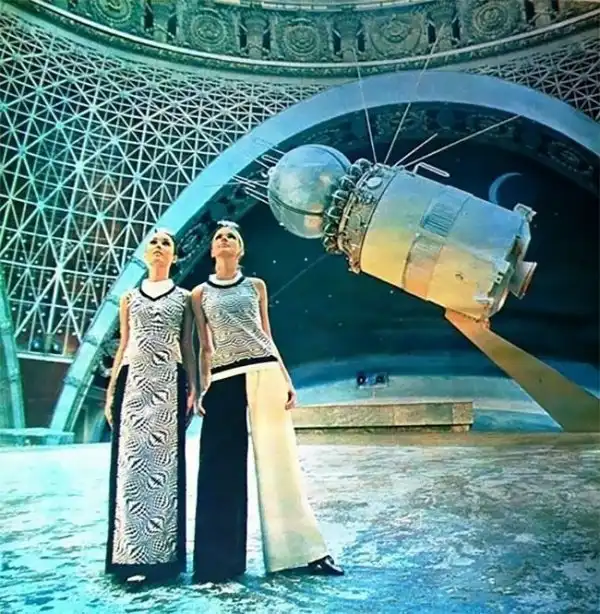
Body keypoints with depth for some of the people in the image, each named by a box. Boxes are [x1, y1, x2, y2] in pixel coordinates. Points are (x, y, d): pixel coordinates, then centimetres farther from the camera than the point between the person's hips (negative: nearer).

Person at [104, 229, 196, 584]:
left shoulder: (183, 298, 12)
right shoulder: (130, 298, 16)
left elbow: (188, 346, 7)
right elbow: (123, 345, 14)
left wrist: (192, 386, -3)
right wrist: (111, 388, 7)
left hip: (168, 384, -1)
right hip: (133, 382, 2)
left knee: (163, 462, -2)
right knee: (131, 462, -1)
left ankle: (160, 554, 6)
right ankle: (132, 554, 6)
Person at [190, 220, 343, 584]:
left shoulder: (255, 286, 13)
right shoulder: (200, 294, 13)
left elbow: (267, 337, 12)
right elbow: (205, 347, 10)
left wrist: (287, 380, 5)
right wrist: (202, 388, 1)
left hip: (265, 373, 0)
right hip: (224, 380, 0)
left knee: (279, 459, 1)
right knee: (223, 467, 3)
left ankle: (302, 550, 12)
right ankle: (221, 561, 17)